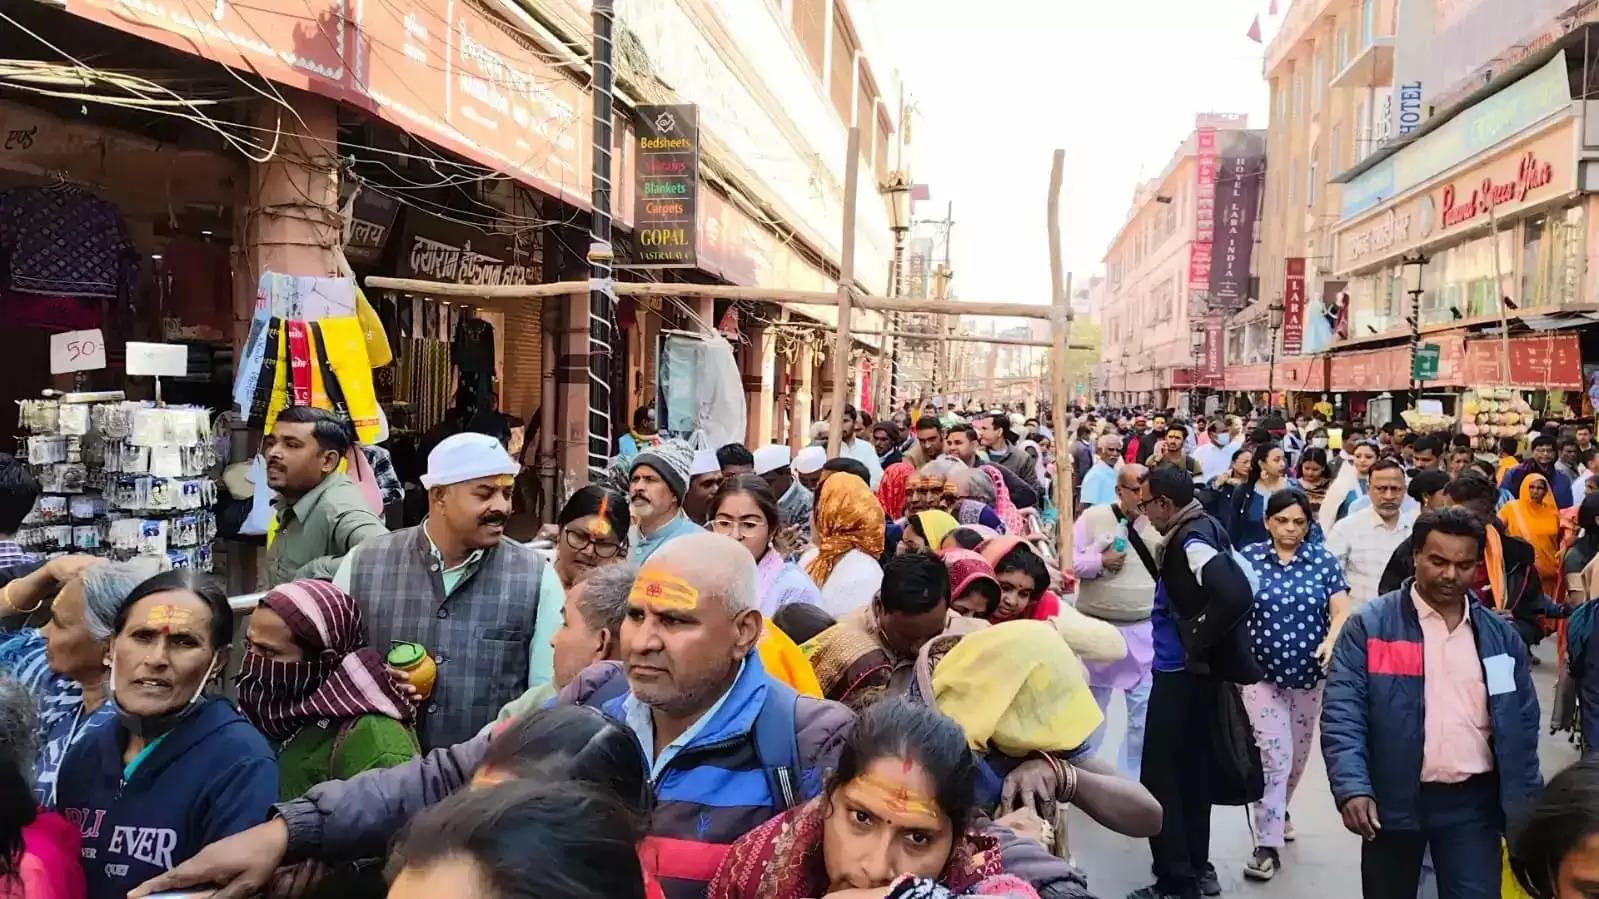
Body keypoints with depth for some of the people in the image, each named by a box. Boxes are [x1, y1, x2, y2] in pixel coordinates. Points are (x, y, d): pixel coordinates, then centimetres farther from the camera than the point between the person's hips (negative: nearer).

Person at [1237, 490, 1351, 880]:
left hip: (1309, 671, 3)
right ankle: (1267, 844, -1)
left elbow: (1341, 610, -5)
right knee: (1273, 755, -8)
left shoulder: (1323, 560, -1)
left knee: (1298, 754, 18)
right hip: (1261, 671, -3)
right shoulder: (1248, 557, -6)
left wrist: (1331, 642, -24)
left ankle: (1279, 811, 45)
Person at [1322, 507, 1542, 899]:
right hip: (1394, 800, -2)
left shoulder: (1501, 636, 7)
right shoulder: (1369, 625, -6)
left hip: (1474, 802, 2)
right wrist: (1352, 788, -24)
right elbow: (1342, 713, -12)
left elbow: (1522, 726, 11)